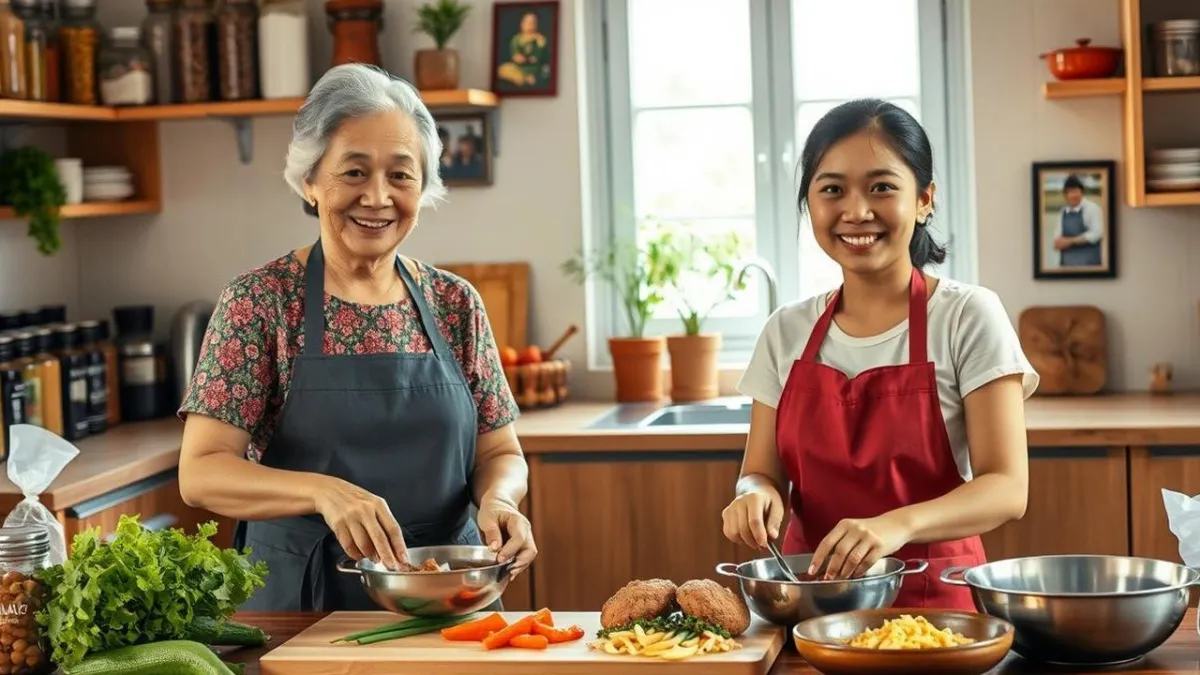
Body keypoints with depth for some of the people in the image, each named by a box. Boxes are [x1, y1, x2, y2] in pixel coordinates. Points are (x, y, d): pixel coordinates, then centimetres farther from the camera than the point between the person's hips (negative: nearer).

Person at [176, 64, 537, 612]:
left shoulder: (456, 304, 8)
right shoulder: (260, 300, -2)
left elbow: (499, 452, 13)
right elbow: (200, 473, -8)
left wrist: (496, 498, -11)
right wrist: (323, 492, -25)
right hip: (300, 602, -3)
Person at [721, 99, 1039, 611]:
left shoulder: (968, 318, -3)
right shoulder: (786, 332, 8)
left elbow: (1006, 488, -9)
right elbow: (762, 471, 11)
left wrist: (899, 524, -26)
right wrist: (756, 495, -12)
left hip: (935, 598, -5)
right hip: (808, 595, 5)